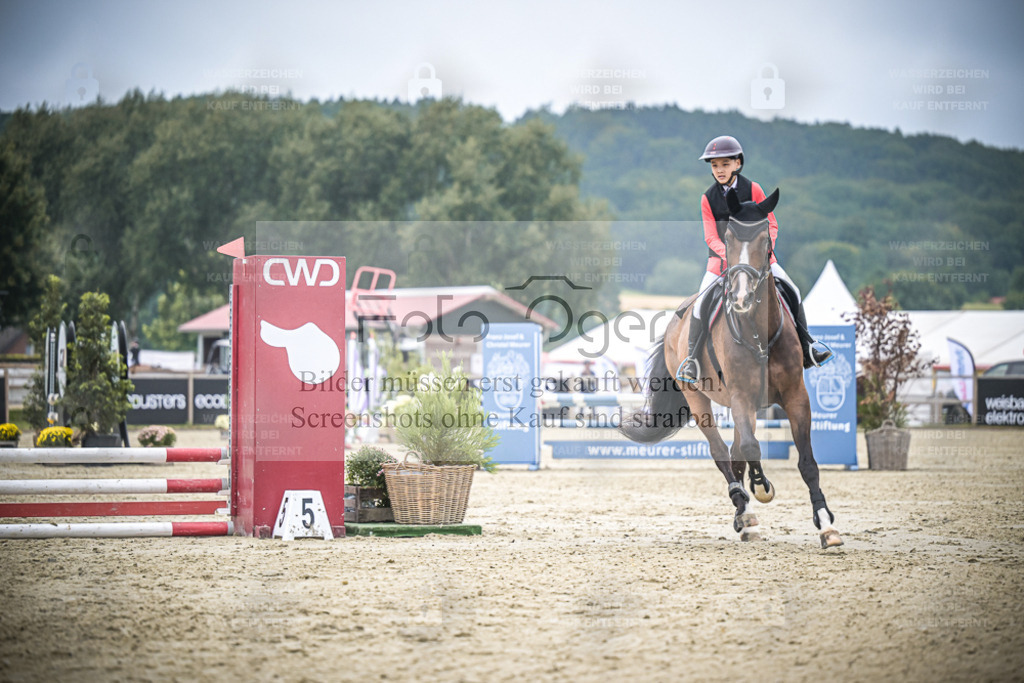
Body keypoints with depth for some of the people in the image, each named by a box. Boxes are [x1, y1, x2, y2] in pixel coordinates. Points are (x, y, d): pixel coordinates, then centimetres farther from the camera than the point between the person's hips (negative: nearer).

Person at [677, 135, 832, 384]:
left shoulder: (753, 190, -3)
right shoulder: (708, 199, -3)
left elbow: (771, 224, -2)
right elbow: (711, 237, -6)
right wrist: (729, 254, -24)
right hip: (722, 256, -1)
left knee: (791, 289, -10)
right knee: (702, 301, -19)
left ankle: (806, 347, 3)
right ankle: (692, 358, -8)